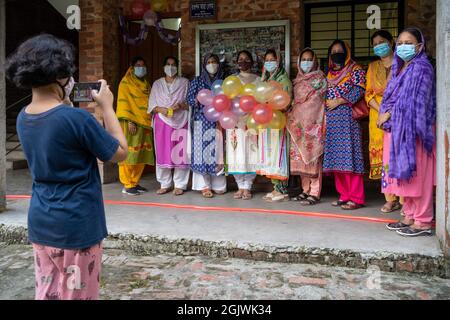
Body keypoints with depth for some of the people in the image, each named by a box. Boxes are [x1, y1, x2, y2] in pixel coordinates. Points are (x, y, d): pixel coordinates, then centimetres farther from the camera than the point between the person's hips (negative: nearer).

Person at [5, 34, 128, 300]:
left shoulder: (23, 118, 1)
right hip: (76, 226, -6)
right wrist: (107, 106, -6)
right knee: (76, 294, 10)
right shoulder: (76, 117, -22)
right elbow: (120, 153, -11)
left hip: (41, 223, 7)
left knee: (47, 292, 18)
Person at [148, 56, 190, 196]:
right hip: (162, 122, 2)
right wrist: (160, 109, -11)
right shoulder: (157, 84, 15)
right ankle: (165, 184, 7)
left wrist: (180, 105, -14)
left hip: (180, 121, -1)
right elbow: (151, 105, 9)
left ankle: (180, 185, 1)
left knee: (180, 152, -4)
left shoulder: (185, 82, 11)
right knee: (163, 153, -1)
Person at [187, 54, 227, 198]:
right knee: (203, 150, -6)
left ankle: (218, 185, 7)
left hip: (219, 121, 2)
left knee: (218, 151, -1)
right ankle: (204, 186, -3)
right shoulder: (197, 81, 10)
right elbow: (190, 99, 2)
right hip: (202, 121, -1)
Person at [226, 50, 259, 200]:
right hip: (235, 121, 1)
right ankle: (240, 186, 8)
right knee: (237, 154, -2)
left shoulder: (257, 79, 11)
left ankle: (247, 187, 3)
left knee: (250, 153, -4)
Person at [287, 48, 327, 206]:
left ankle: (314, 193, -5)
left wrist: (294, 115, -8)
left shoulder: (319, 78, 1)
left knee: (312, 156, -8)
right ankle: (306, 190, 13)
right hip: (299, 123, 6)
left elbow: (314, 102, -6)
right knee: (301, 157, 5)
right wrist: (292, 115, 5)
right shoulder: (298, 80, 19)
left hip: (312, 122, -6)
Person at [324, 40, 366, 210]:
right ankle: (344, 195, 10)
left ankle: (356, 198, -8)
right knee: (336, 157, 4)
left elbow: (359, 90, -10)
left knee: (349, 155, -11)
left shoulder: (355, 70, 3)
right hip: (331, 119, 7)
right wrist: (327, 103, 7)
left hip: (348, 117, -6)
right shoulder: (330, 73, 22)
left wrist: (339, 101, -13)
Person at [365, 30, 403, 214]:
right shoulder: (373, 67, 18)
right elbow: (368, 93, 12)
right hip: (378, 115, 4)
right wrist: (381, 109, -6)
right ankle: (390, 199, 6)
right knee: (382, 156, 0)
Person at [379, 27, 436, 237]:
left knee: (416, 174, -6)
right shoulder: (400, 68, 19)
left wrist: (388, 114, -10)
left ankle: (423, 222, 0)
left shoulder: (422, 67, -6)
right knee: (404, 174, 9)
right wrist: (385, 115, 0)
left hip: (413, 129, -8)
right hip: (398, 128, 8)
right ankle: (410, 217, 17)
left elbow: (415, 102, -14)